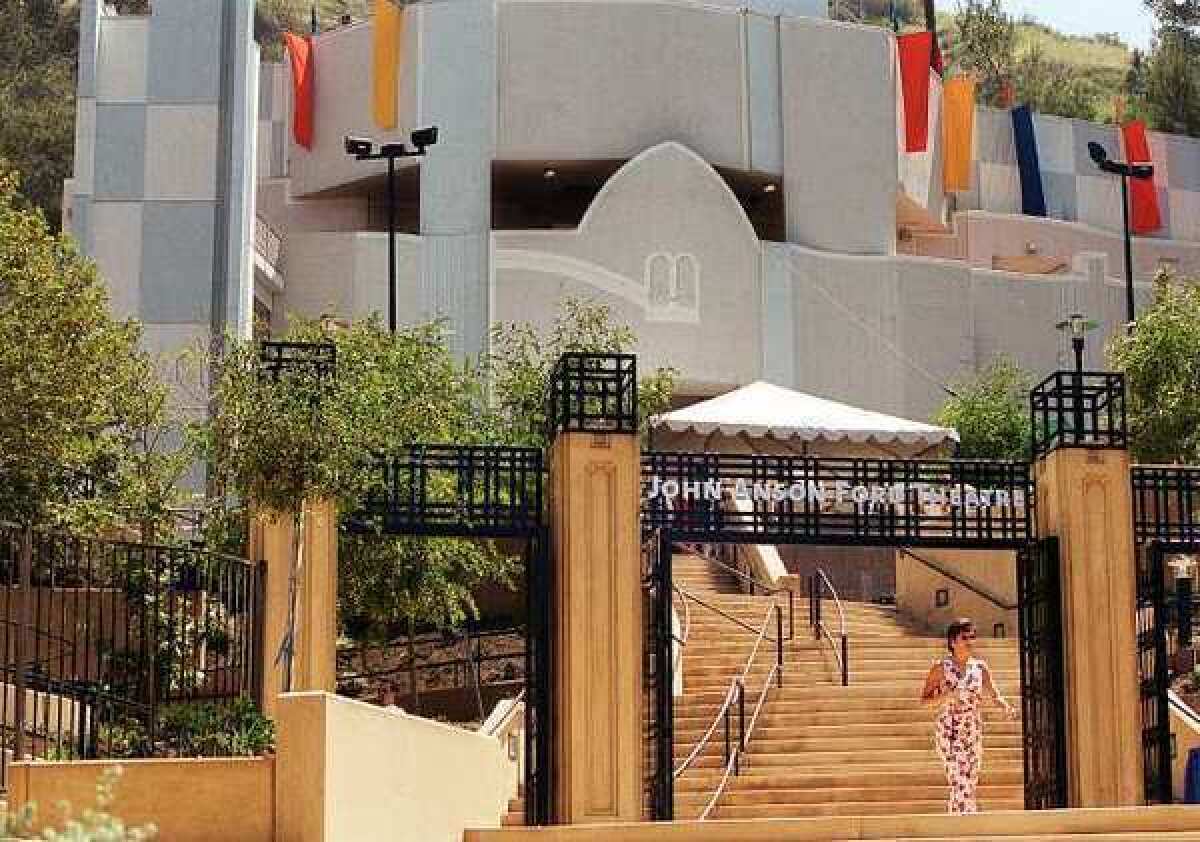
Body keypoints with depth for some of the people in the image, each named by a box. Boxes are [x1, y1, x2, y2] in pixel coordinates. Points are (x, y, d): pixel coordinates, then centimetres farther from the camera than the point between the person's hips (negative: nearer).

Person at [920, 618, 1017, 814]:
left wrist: (1007, 707, -21)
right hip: (948, 732, -4)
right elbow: (925, 700, -2)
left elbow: (994, 694, 0)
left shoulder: (980, 667, 6)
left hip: (973, 732, 4)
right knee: (960, 783, -17)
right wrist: (945, 696, -21)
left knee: (970, 785, 6)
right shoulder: (940, 668, -4)